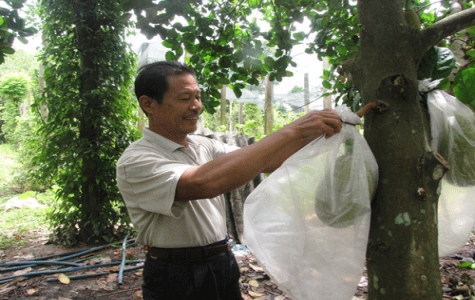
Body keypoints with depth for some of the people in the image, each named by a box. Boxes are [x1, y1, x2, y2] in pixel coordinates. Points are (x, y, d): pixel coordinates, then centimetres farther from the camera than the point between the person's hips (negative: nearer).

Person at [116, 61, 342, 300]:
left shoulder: (205, 146, 4)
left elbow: (265, 162, -1)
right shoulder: (135, 161, -19)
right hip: (176, 279, -6)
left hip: (223, 266, 7)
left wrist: (311, 132, -18)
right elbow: (204, 183, -36)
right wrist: (291, 132, -35)